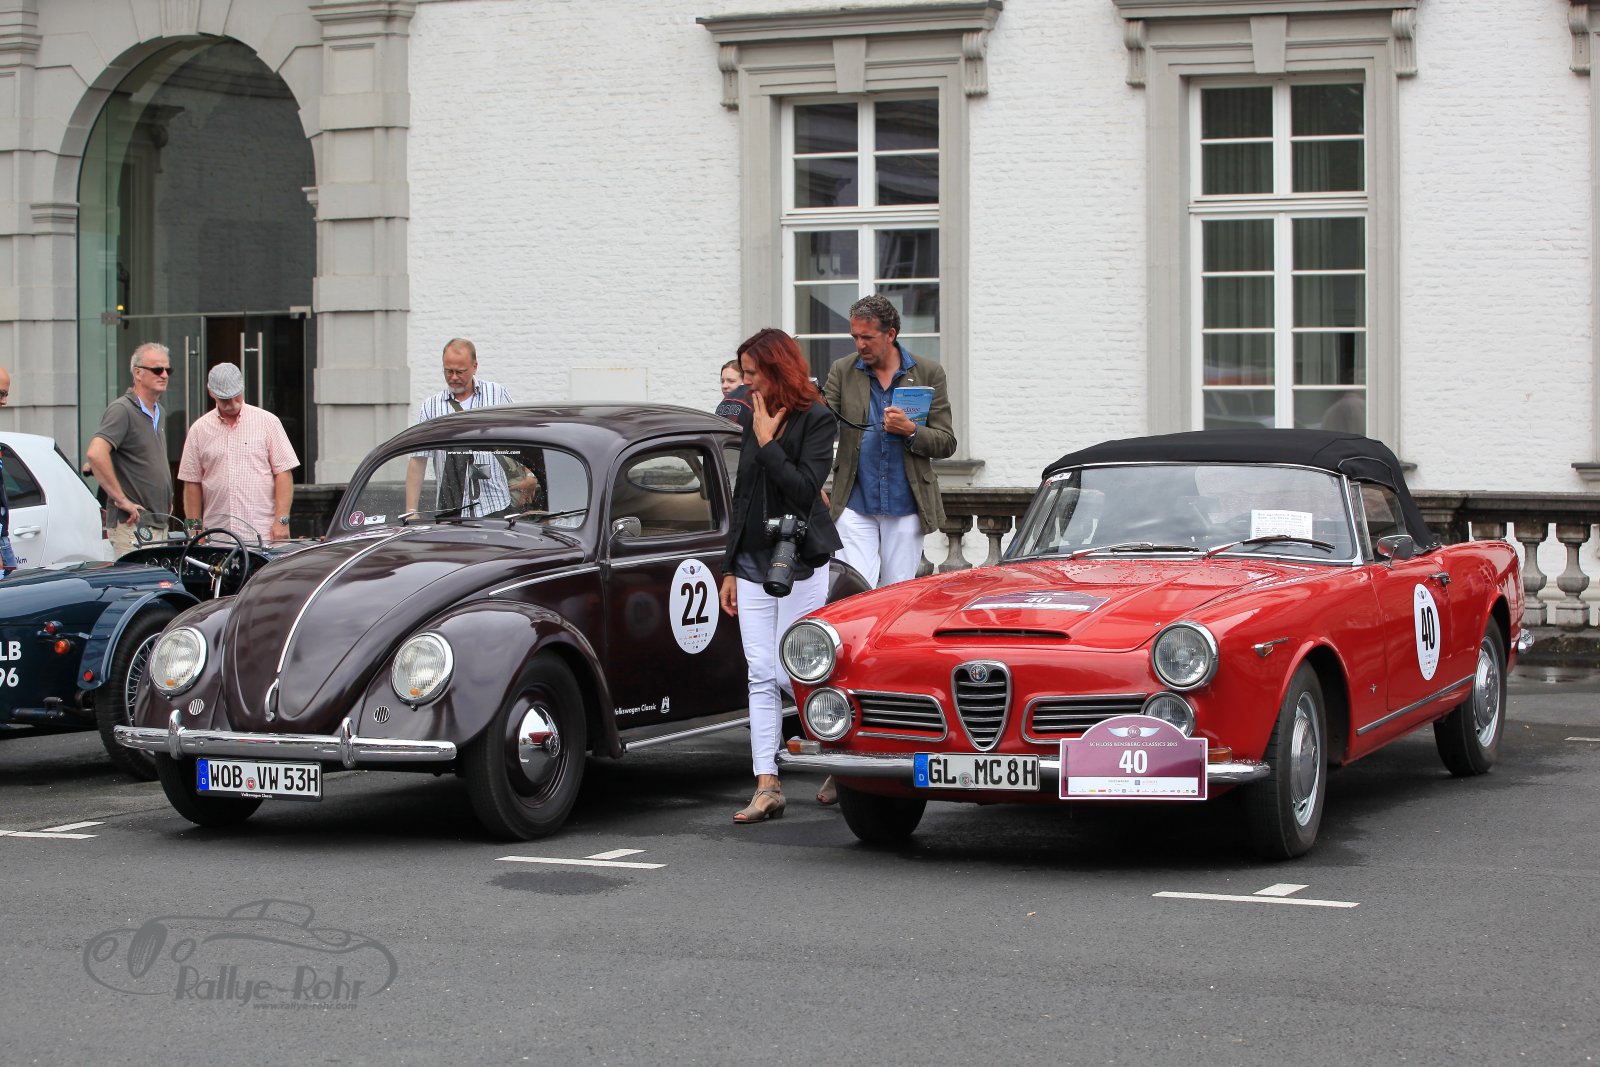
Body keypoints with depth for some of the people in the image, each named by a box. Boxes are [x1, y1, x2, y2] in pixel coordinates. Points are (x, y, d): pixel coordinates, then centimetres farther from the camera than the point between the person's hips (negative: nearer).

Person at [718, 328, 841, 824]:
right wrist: (730, 568, 17)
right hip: (754, 563, 6)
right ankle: (767, 787, -2)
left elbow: (805, 488, -19)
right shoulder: (754, 422, 12)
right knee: (761, 676, -1)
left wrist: (768, 442, -14)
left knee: (792, 674, -6)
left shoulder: (817, 421, -6)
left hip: (800, 562, -6)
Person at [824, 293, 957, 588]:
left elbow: (946, 443, 3)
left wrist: (910, 431, -16)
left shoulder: (929, 373, 2)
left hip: (906, 507, 0)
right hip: (855, 505, 0)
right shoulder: (842, 371, 5)